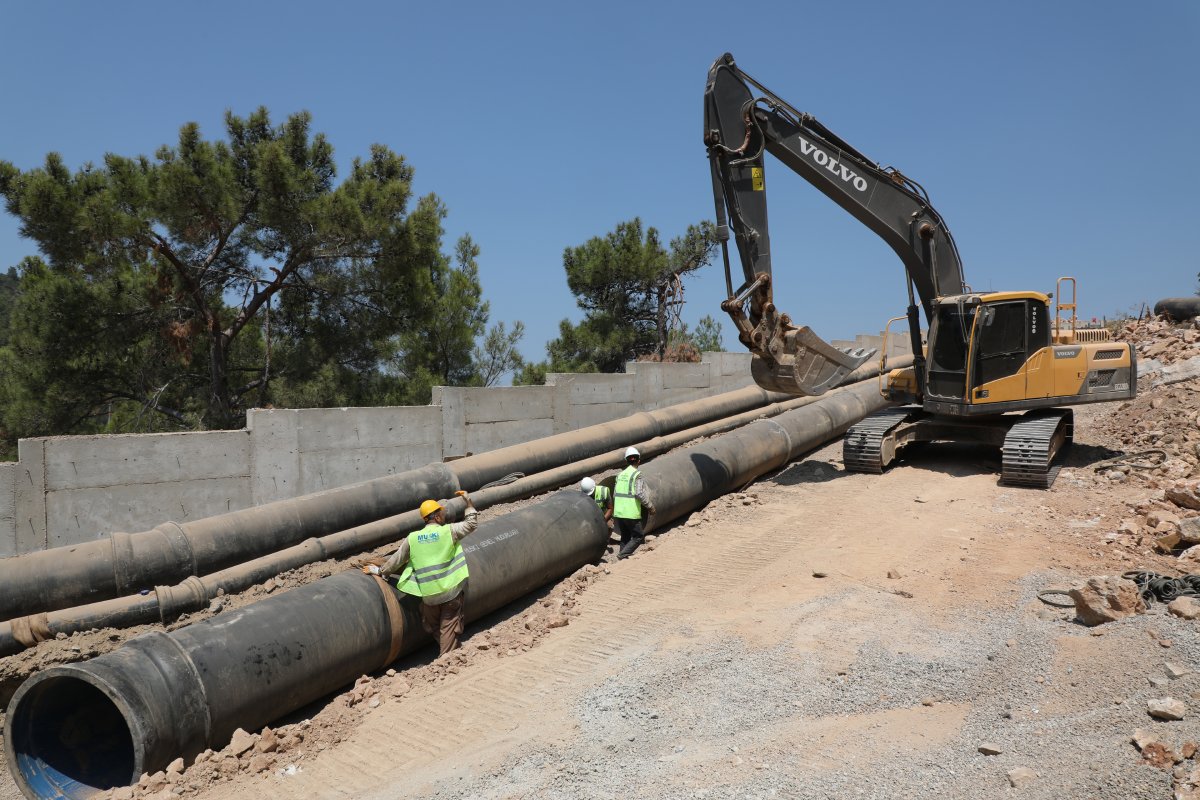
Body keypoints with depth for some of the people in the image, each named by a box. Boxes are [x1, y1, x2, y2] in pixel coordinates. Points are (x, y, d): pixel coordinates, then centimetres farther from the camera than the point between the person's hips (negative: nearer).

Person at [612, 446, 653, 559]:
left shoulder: (621, 474, 11)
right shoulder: (637, 474, -9)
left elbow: (614, 495, 13)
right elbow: (640, 494, -18)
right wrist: (650, 506, -6)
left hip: (618, 512, 7)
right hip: (631, 513, -7)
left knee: (625, 537, 17)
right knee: (638, 537, 4)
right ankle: (623, 554, -10)